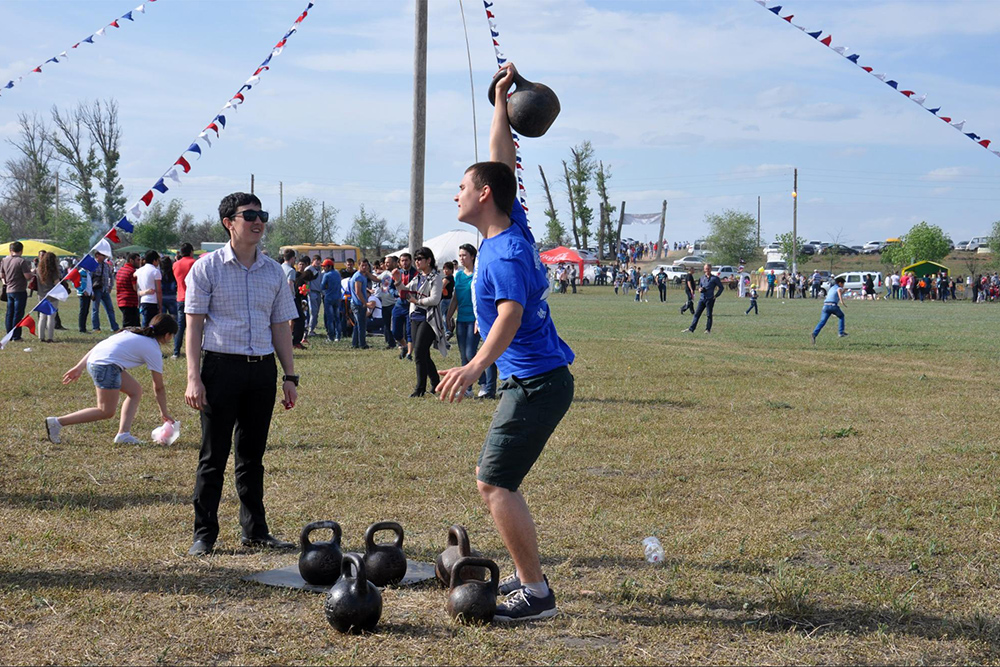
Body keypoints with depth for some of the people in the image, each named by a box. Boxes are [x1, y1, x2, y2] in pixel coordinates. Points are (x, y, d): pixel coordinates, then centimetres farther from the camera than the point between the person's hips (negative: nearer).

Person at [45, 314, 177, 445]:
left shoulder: (134, 332, 25)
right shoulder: (153, 350, 6)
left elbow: (100, 346, 20)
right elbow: (159, 387, 10)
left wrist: (79, 367, 19)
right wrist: (164, 413, 22)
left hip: (93, 360, 9)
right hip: (106, 365, -9)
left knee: (136, 391, 17)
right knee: (106, 412, 1)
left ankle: (123, 434, 10)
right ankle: (57, 422, -2)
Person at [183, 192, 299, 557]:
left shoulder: (273, 271, 11)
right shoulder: (207, 267, -1)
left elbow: (281, 326, 15)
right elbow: (194, 324, -4)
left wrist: (290, 376, 10)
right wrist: (193, 378, -12)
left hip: (263, 368, 4)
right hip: (221, 366, -4)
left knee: (253, 454, 11)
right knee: (214, 455, -1)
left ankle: (255, 530, 19)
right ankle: (204, 535, 6)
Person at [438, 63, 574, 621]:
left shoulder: (505, 252, -18)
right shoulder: (513, 227, 9)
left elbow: (510, 316, -33)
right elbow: (502, 158, 22)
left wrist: (477, 365, -46)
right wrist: (502, 98, 29)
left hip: (537, 382, -10)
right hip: (532, 380, 10)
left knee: (494, 482, -13)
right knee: (497, 479, 16)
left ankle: (537, 594, -12)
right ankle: (528, 576, 23)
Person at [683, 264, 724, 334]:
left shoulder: (715, 278, -1)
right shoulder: (702, 278, 14)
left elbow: (721, 288, 3)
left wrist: (716, 295, -3)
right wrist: (699, 289, 0)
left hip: (710, 299, -5)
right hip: (702, 299, 5)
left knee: (709, 315, 1)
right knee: (697, 314, 2)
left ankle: (708, 330, 9)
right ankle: (691, 329, 1)